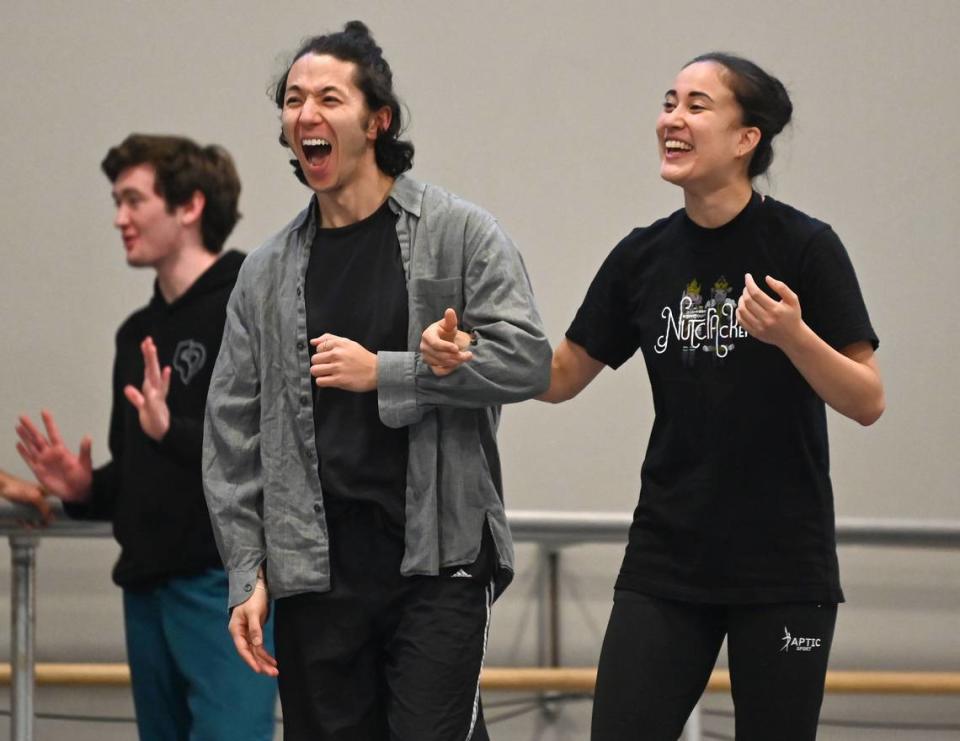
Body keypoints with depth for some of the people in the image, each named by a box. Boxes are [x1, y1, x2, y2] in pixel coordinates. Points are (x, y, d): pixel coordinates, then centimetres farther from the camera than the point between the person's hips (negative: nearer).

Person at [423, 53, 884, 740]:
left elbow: (867, 402, -8)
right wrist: (465, 356, -3)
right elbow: (561, 375, 14)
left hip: (783, 573, -4)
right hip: (667, 566, 4)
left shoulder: (803, 247, -7)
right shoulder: (644, 257, 6)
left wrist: (793, 335, -26)